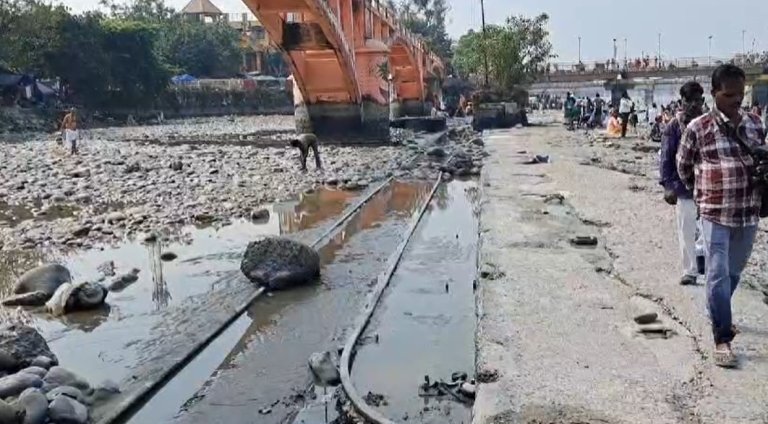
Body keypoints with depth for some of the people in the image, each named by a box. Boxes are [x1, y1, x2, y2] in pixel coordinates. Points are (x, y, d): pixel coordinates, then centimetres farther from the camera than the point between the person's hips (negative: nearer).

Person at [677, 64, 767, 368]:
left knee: (734, 272, 18)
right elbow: (683, 165, 5)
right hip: (715, 213, -4)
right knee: (718, 275, -5)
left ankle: (720, 314, 43)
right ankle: (722, 339, 4)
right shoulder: (699, 128, -8)